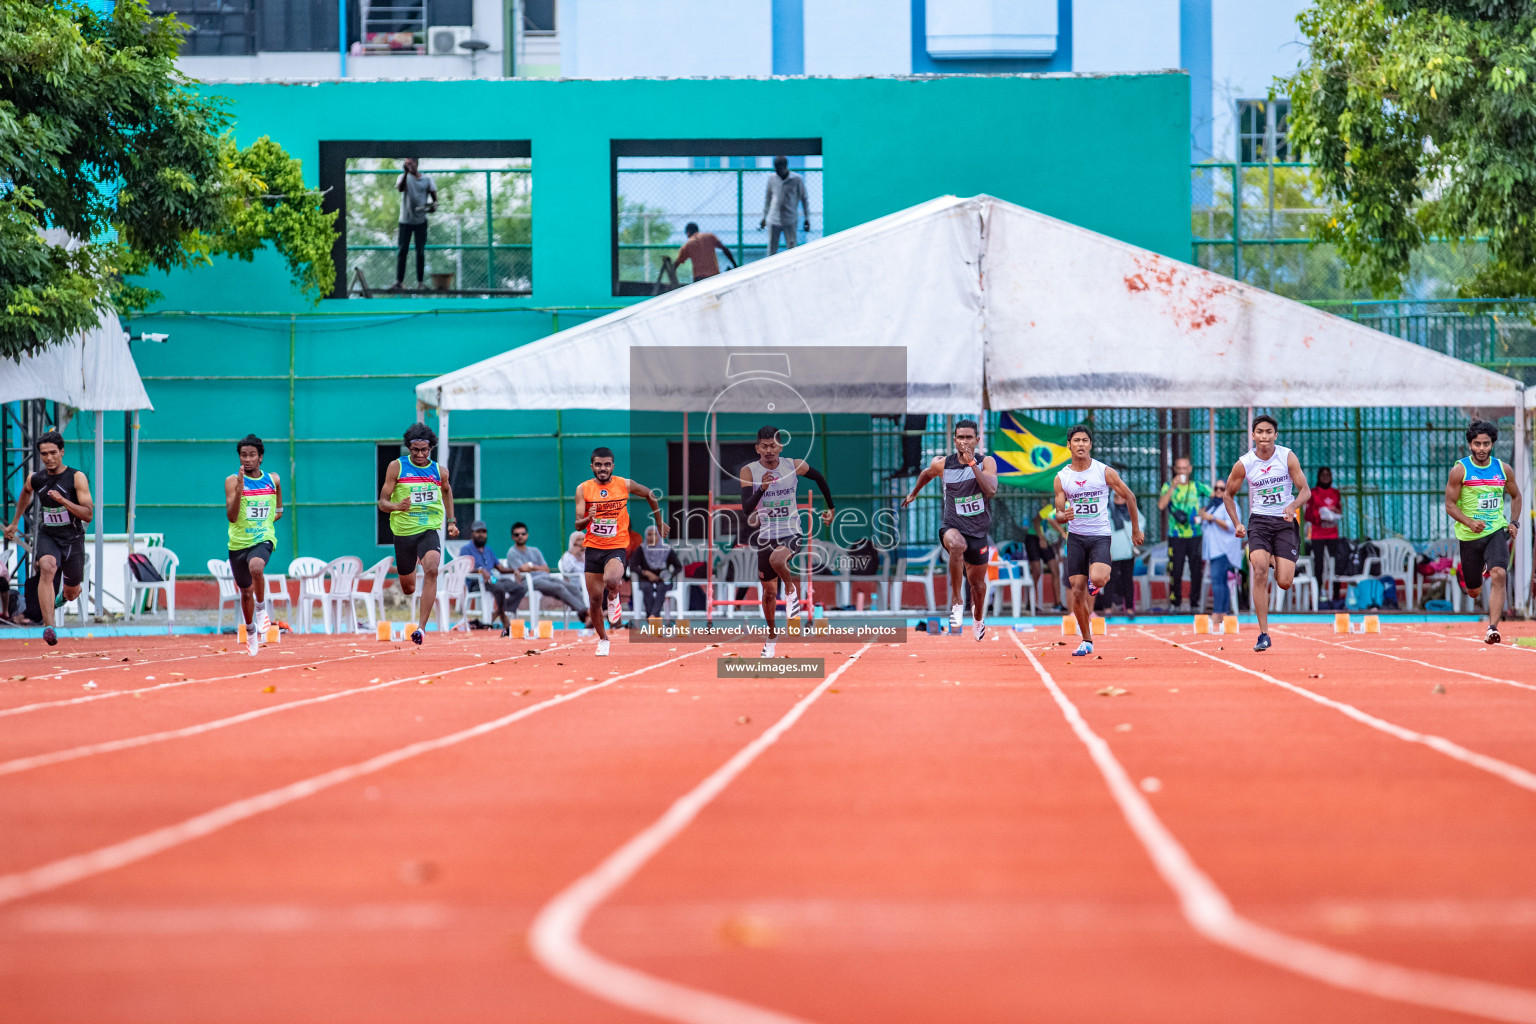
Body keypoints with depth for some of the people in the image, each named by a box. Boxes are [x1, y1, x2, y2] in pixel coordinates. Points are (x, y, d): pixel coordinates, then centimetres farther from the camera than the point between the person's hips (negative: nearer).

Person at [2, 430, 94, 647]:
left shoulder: (77, 478, -13)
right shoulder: (35, 479, -2)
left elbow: (88, 515, -19)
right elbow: (25, 493, 24)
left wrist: (63, 501, -31)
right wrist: (14, 522, 30)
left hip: (73, 539, 0)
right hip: (47, 537, 0)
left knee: (71, 592, 16)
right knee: (47, 568, -34)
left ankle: (64, 598, 58)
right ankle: (49, 627, -43)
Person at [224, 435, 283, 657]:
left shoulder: (273, 480, 4)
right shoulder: (232, 481, -5)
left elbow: (279, 511, 21)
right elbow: (231, 517, -16)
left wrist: (268, 519, 4)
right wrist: (238, 490, -27)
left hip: (263, 539, -1)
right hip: (238, 542, 1)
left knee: (256, 567, -34)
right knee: (246, 591, 13)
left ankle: (261, 608, -11)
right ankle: (250, 630, 38)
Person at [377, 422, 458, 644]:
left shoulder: (439, 471, 4)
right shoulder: (396, 467, -3)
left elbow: (447, 490, 28)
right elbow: (382, 502, -4)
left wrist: (451, 520, 25)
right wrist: (396, 506, -26)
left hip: (429, 531, 0)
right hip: (403, 532, 0)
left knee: (431, 569, -29)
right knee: (408, 588, 9)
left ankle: (421, 626, -31)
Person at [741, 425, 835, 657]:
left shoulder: (795, 466, -6)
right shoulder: (749, 472, -9)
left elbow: (819, 478, 15)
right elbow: (746, 510, -17)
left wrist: (831, 508, 19)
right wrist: (761, 489, -33)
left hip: (791, 533, -2)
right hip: (766, 536, 2)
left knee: (776, 559, -35)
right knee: (769, 592, 10)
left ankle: (791, 591, -6)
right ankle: (771, 635, 31)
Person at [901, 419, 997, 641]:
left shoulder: (987, 462, -10)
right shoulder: (942, 464, -6)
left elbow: (991, 491, -27)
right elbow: (926, 474, 18)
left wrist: (972, 463, -31)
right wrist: (913, 493, 32)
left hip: (978, 531, 2)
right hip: (952, 526, -1)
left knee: (977, 582, 15)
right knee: (956, 544, -39)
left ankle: (977, 618, 49)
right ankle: (956, 601, -28)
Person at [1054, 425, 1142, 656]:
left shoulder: (1105, 472, -4)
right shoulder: (1061, 478, 2)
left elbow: (1129, 497, 6)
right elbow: (1058, 514, 6)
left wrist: (1136, 530, 10)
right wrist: (1064, 516, -20)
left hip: (1100, 535, -2)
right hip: (1075, 537, 2)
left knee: (1097, 578, -28)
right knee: (1077, 591, -2)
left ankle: (1095, 584, 10)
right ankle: (1087, 641, 12)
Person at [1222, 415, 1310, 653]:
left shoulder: (1287, 457, -6)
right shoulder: (1243, 464, -4)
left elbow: (1305, 490, -4)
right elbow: (1229, 494, 10)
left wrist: (1293, 506, -24)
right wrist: (1236, 524, -3)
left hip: (1285, 521, 0)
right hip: (1259, 521, 0)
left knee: (1284, 583, -9)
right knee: (1260, 571, -24)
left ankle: (1274, 562, 31)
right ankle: (1263, 634, -19)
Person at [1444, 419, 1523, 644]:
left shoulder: (1503, 469, 3)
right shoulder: (1460, 470, -6)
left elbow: (1515, 496, 19)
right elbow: (1450, 505, -5)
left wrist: (1514, 522, 4)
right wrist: (1470, 522, -22)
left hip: (1497, 532, 1)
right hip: (1469, 536, 0)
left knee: (1498, 575, -26)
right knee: (1474, 592, 10)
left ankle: (1492, 628, -26)